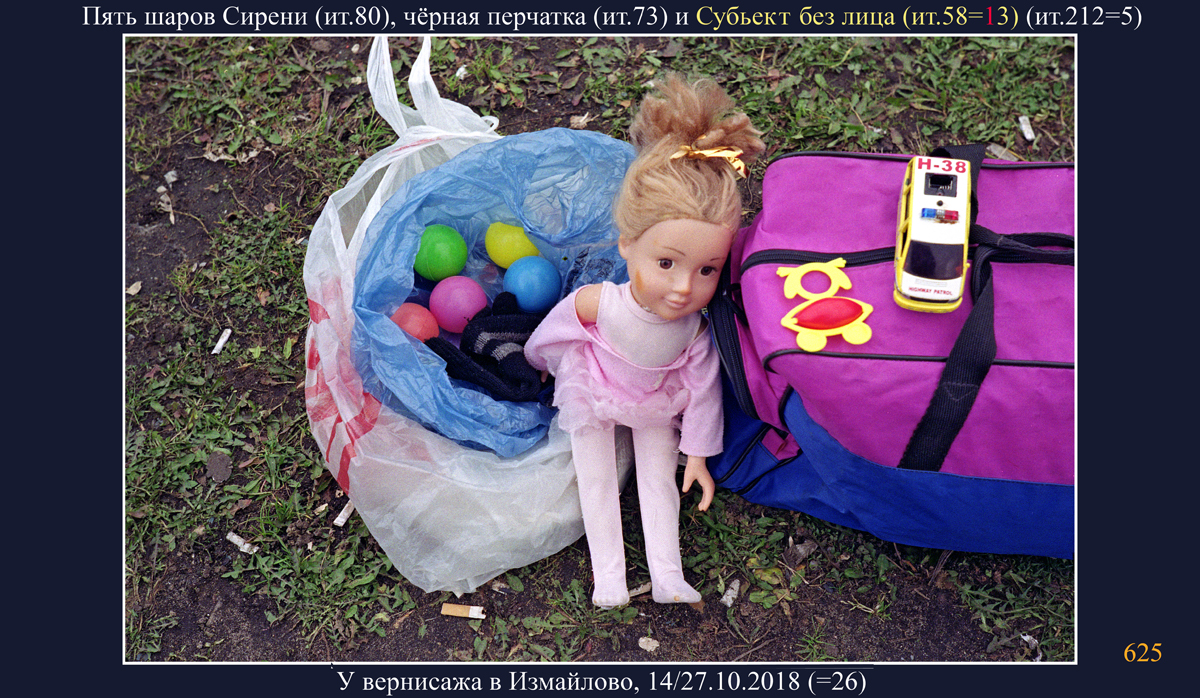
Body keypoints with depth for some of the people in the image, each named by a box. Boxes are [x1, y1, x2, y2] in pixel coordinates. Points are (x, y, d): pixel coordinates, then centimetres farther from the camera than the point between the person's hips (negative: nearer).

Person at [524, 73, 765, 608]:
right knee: (596, 483, 7)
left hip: (657, 405, 1)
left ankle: (667, 578, 20)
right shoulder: (597, 303, -42)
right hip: (593, 394, 0)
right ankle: (608, 582, 17)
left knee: (659, 479, 11)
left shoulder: (696, 331, -36)